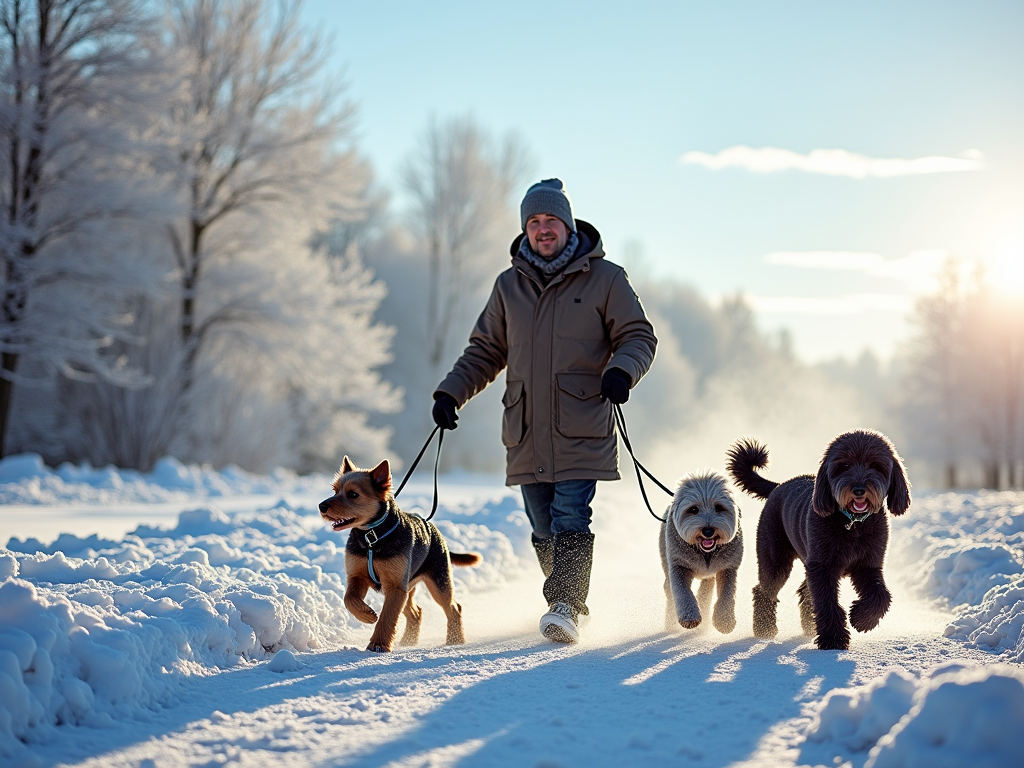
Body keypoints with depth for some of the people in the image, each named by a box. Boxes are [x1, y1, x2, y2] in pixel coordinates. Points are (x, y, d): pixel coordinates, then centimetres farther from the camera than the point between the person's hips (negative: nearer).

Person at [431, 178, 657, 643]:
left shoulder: (604, 279, 3)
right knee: (543, 530, 5)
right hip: (526, 433, 4)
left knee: (570, 520, -15)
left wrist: (621, 371, -18)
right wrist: (451, 392, 8)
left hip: (581, 431, -4)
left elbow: (638, 337, 3)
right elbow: (485, 352, 21)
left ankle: (565, 607, -17)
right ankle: (568, 601, 18)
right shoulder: (509, 286, 14)